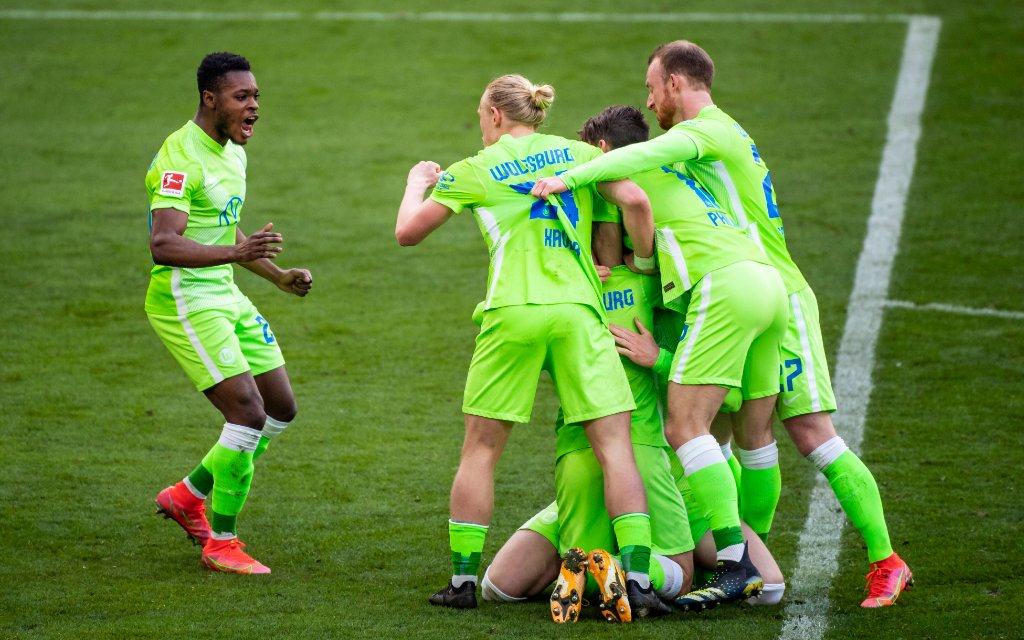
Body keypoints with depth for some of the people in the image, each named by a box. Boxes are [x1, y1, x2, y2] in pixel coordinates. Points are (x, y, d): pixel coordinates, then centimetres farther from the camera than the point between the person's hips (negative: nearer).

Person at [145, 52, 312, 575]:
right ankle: (221, 544, -3)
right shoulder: (182, 156, -19)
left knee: (281, 409, 10)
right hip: (185, 301, -10)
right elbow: (163, 245, -30)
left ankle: (188, 495, 24)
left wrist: (278, 276, 20)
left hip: (225, 296, 10)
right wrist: (236, 252, -41)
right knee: (248, 414, -15)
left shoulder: (233, 151, 12)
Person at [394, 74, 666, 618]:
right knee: (614, 446, -1)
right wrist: (646, 262, 13)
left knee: (480, 449, 12)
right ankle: (638, 580, -13)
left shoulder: (476, 171, 10)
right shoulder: (576, 153, 14)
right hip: (578, 309, 1)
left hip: (514, 311, -1)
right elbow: (634, 201, -1)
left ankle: (463, 578, 13)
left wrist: (418, 183, 32)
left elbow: (407, 232, 13)